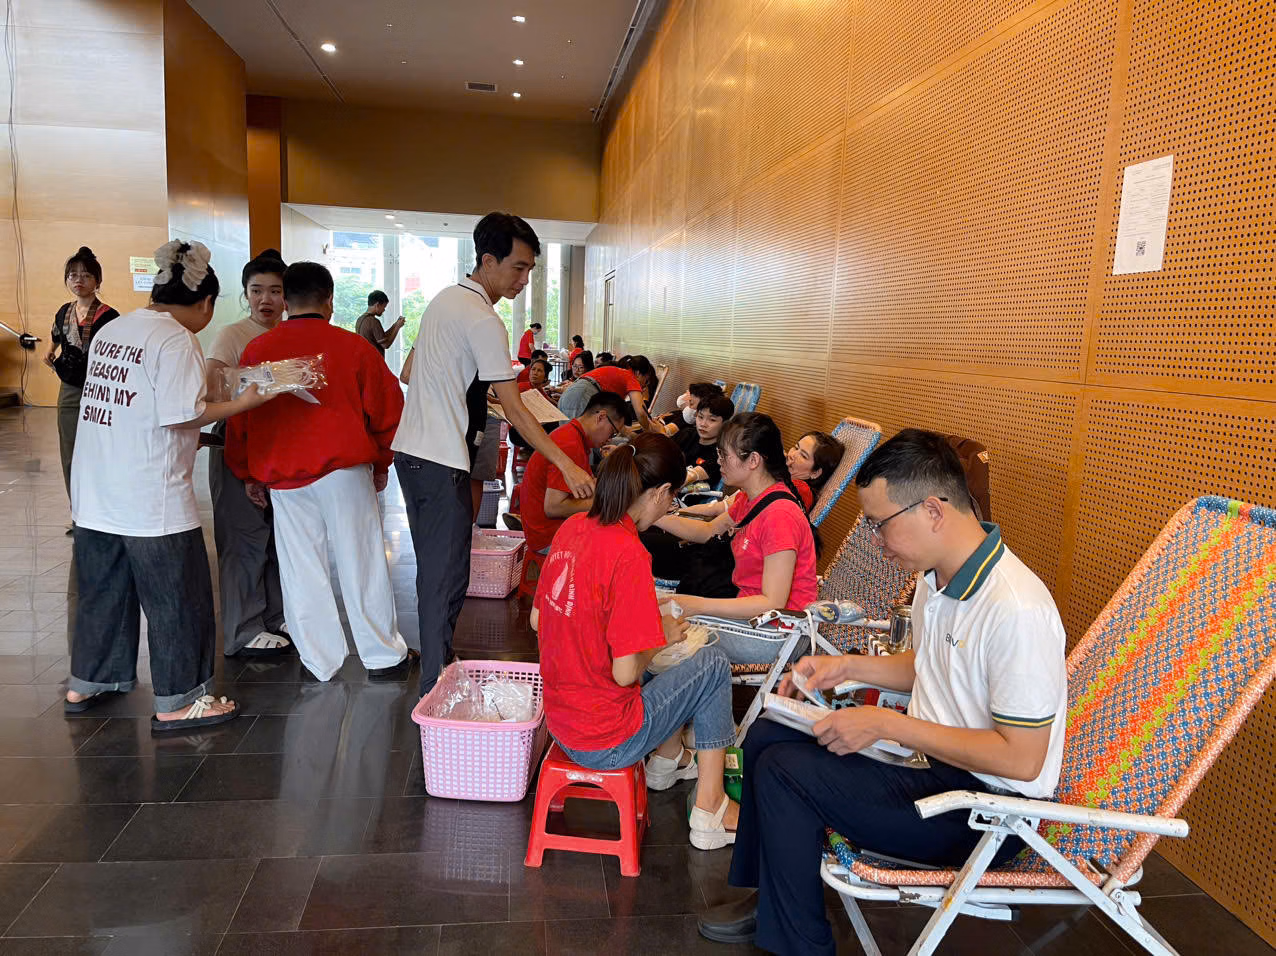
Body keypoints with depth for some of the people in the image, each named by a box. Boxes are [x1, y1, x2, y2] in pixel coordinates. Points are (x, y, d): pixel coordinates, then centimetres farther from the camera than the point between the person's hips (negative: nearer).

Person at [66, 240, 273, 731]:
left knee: (102, 588, 20)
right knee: (176, 597, 3)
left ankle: (86, 684, 34)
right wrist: (243, 402, -13)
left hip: (94, 492, 8)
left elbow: (124, 403, 15)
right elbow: (180, 415, -20)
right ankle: (177, 703, 11)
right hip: (152, 497, -8)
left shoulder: (110, 330, 11)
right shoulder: (177, 340, -14)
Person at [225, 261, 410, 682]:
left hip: (281, 474, 2)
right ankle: (382, 656, 13)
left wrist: (247, 474, 21)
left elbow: (239, 418, 10)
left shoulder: (257, 350, 5)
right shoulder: (354, 347, -2)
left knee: (301, 568, 9)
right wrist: (381, 463, 17)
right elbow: (386, 409, 4)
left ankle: (319, 662, 17)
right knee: (361, 561, 5)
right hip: (344, 469, -2)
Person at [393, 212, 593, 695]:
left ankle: (435, 663, 31)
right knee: (447, 579, -4)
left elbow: (408, 374, 21)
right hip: (441, 463, -10)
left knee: (433, 569, 19)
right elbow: (515, 410, -19)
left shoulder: (443, 300, 13)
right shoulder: (483, 320, -16)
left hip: (410, 451, 10)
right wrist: (567, 465, -17)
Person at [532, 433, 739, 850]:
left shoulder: (572, 527, -3)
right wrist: (663, 636, -5)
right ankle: (709, 812, 15)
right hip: (605, 741, -8)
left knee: (670, 663, 25)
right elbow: (626, 672, -25)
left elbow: (537, 620, 9)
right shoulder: (628, 554, -26)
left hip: (560, 718, 8)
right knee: (712, 664, 8)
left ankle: (667, 760, 39)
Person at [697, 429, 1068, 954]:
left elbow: (1022, 760, -27)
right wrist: (849, 666, 3)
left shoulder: (1016, 610, -29)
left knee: (785, 772, -19)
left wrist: (887, 724, -25)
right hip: (934, 758, 10)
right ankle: (771, 900, 25)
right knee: (767, 737, 8)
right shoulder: (937, 576, 1)